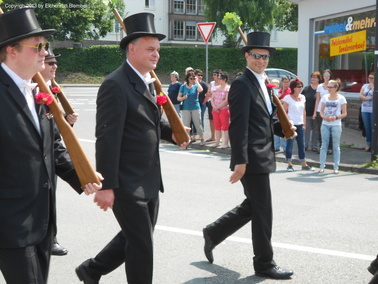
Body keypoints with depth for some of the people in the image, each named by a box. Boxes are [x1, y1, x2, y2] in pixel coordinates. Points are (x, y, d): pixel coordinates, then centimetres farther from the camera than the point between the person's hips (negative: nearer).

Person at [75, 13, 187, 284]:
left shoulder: (148, 82, 12)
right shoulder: (115, 85, -17)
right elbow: (107, 138, -21)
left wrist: (172, 132, 6)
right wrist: (107, 186, -23)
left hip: (150, 180, 9)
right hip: (127, 183, -9)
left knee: (137, 238, 20)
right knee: (141, 244, 2)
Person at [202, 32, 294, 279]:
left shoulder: (263, 84, 16)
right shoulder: (242, 84, -13)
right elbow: (238, 126, -20)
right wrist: (240, 161, -23)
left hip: (263, 157, 10)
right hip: (252, 158, -10)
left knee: (252, 206, 18)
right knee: (262, 211, -1)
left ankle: (213, 233, 33)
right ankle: (264, 263, 13)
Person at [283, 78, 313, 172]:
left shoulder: (302, 97, 12)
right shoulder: (288, 98, -4)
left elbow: (304, 111, 17)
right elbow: (284, 111, -5)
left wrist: (304, 123, 13)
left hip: (300, 124, 5)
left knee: (301, 144, 8)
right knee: (290, 144, -4)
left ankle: (304, 164, 13)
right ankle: (289, 164, 3)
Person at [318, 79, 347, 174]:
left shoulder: (341, 98, 0)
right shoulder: (325, 97, 9)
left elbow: (344, 113, -1)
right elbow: (321, 111, 11)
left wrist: (335, 117, -16)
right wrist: (324, 116, -10)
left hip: (336, 125, -3)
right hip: (325, 124, 3)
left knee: (336, 146, 2)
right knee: (324, 145, 3)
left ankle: (336, 167, 8)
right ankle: (322, 166, 6)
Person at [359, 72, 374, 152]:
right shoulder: (365, 86, 13)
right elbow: (360, 96, 3)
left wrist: (372, 86, -9)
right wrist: (369, 98, -11)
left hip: (373, 110, -5)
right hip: (365, 110, 5)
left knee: (373, 127, -5)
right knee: (367, 127, 7)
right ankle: (368, 144, 14)